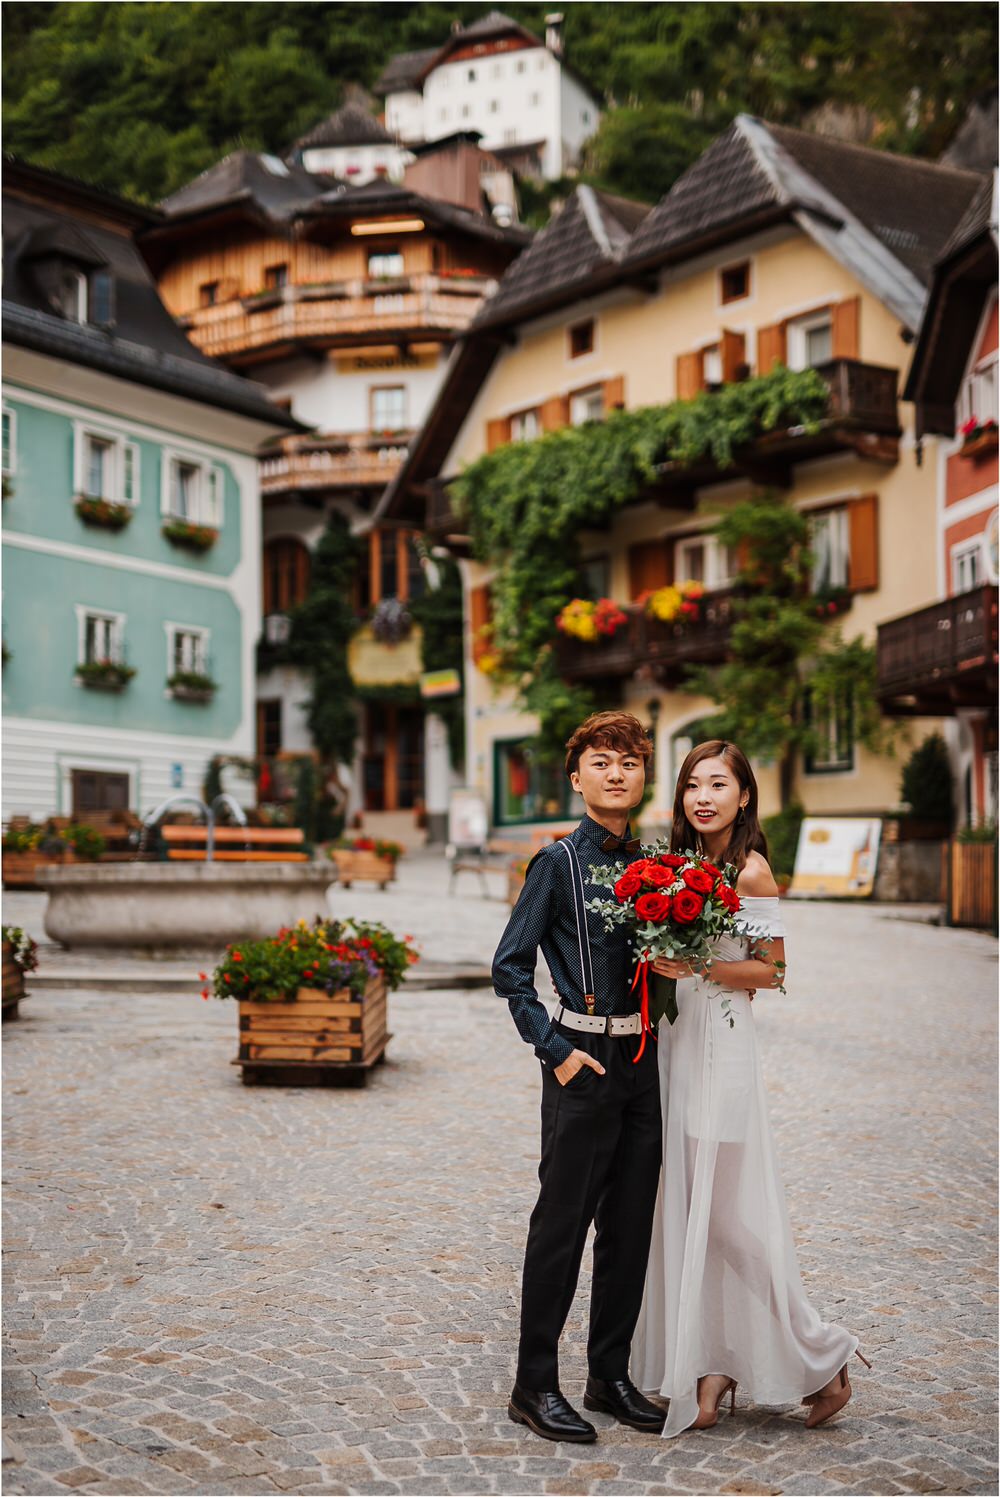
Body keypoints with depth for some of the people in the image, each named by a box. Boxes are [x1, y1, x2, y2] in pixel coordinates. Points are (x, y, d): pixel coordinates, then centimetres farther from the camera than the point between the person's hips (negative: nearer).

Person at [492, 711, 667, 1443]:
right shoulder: (560, 861, -7)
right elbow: (510, 967, -8)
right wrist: (555, 1050, -12)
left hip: (642, 1059, 6)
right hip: (584, 1059, -6)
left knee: (630, 1224, 12)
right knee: (563, 1223, 1)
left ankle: (612, 1376, 26)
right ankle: (536, 1387, 13)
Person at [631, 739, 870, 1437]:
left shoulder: (752, 869, -9)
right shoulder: (683, 862, 12)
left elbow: (771, 968, -9)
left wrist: (697, 967, -19)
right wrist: (661, 967, 3)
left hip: (723, 1047, -7)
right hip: (676, 1041, 8)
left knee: (726, 1212, -3)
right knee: (687, 1210, 9)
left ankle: (819, 1360, 12)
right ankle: (713, 1371, 17)